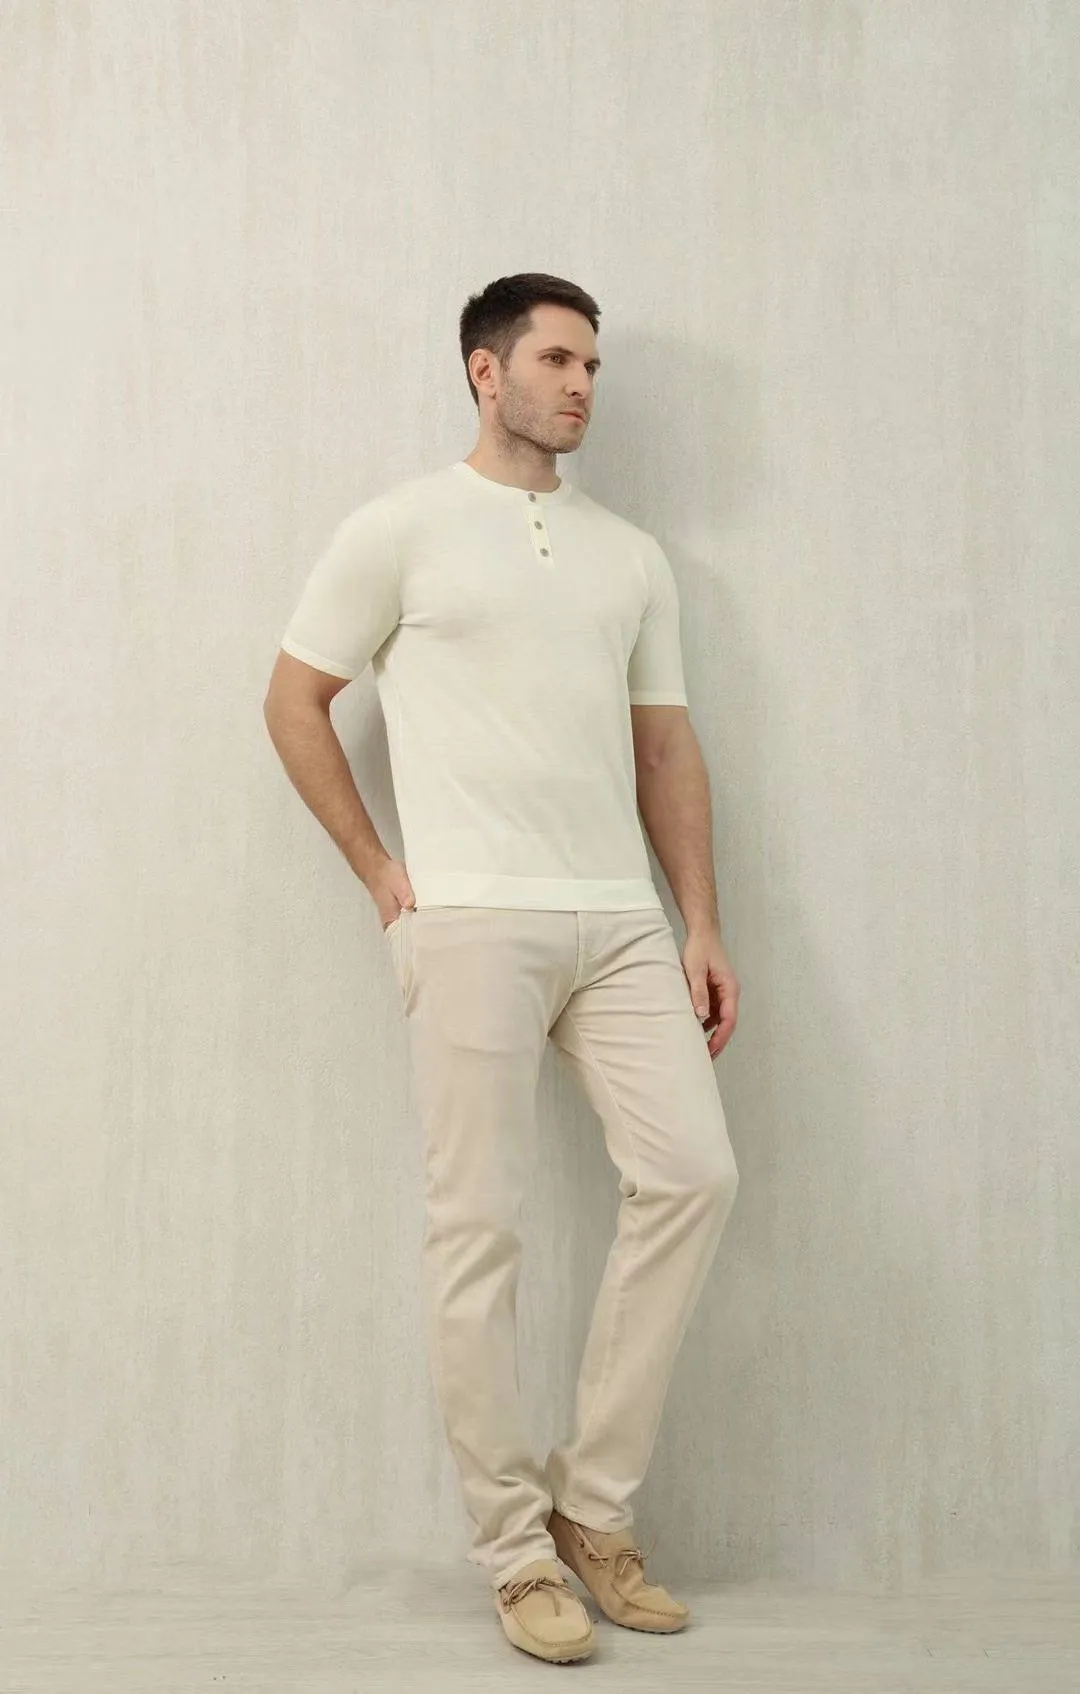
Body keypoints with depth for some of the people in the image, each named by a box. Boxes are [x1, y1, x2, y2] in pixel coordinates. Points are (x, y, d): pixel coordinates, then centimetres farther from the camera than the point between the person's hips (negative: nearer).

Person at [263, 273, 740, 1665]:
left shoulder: (632, 556, 18)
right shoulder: (403, 529, 6)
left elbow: (665, 747, 16)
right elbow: (295, 700, 7)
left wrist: (702, 926, 8)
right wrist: (376, 868, 0)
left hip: (621, 920, 5)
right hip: (472, 919, -4)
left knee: (692, 1175, -5)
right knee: (477, 1225, -2)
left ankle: (595, 1506, 11)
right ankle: (517, 1549, 12)